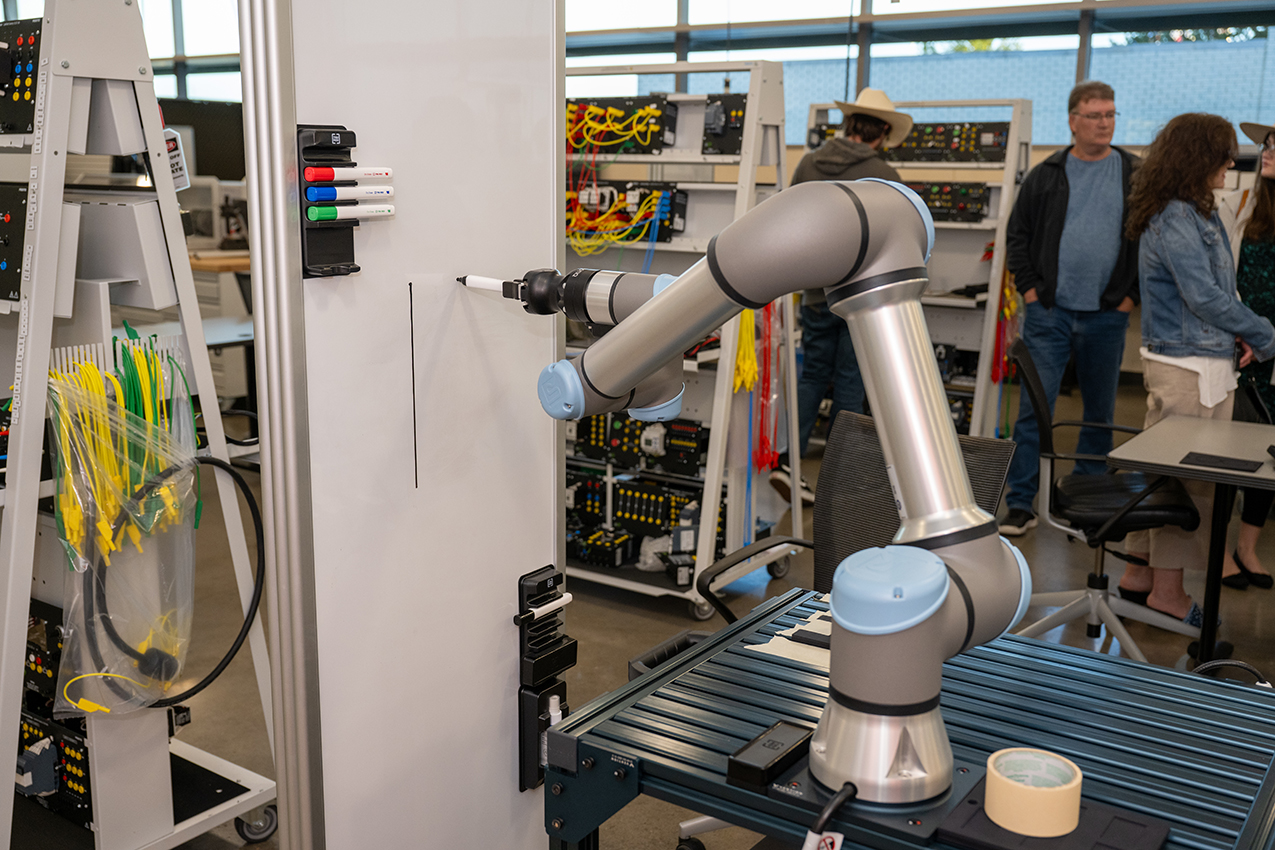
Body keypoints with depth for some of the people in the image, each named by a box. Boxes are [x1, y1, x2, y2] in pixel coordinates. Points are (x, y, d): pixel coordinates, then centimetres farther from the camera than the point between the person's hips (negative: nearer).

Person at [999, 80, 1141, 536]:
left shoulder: (1137, 177, 4)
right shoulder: (1045, 176, 5)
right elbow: (1017, 235, 10)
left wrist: (1132, 295, 0)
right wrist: (1029, 289, 0)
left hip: (1107, 316, 1)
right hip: (1049, 311, -1)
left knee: (1100, 412, 9)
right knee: (1034, 407, -4)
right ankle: (1020, 504, 2)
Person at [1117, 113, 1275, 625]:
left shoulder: (1197, 213, 14)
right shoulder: (1175, 218, -16)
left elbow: (1217, 289, 19)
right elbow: (1204, 296, -20)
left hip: (1202, 361, 10)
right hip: (1189, 367, -10)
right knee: (1188, 477, -2)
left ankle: (1140, 574, 24)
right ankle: (1168, 591, 7)